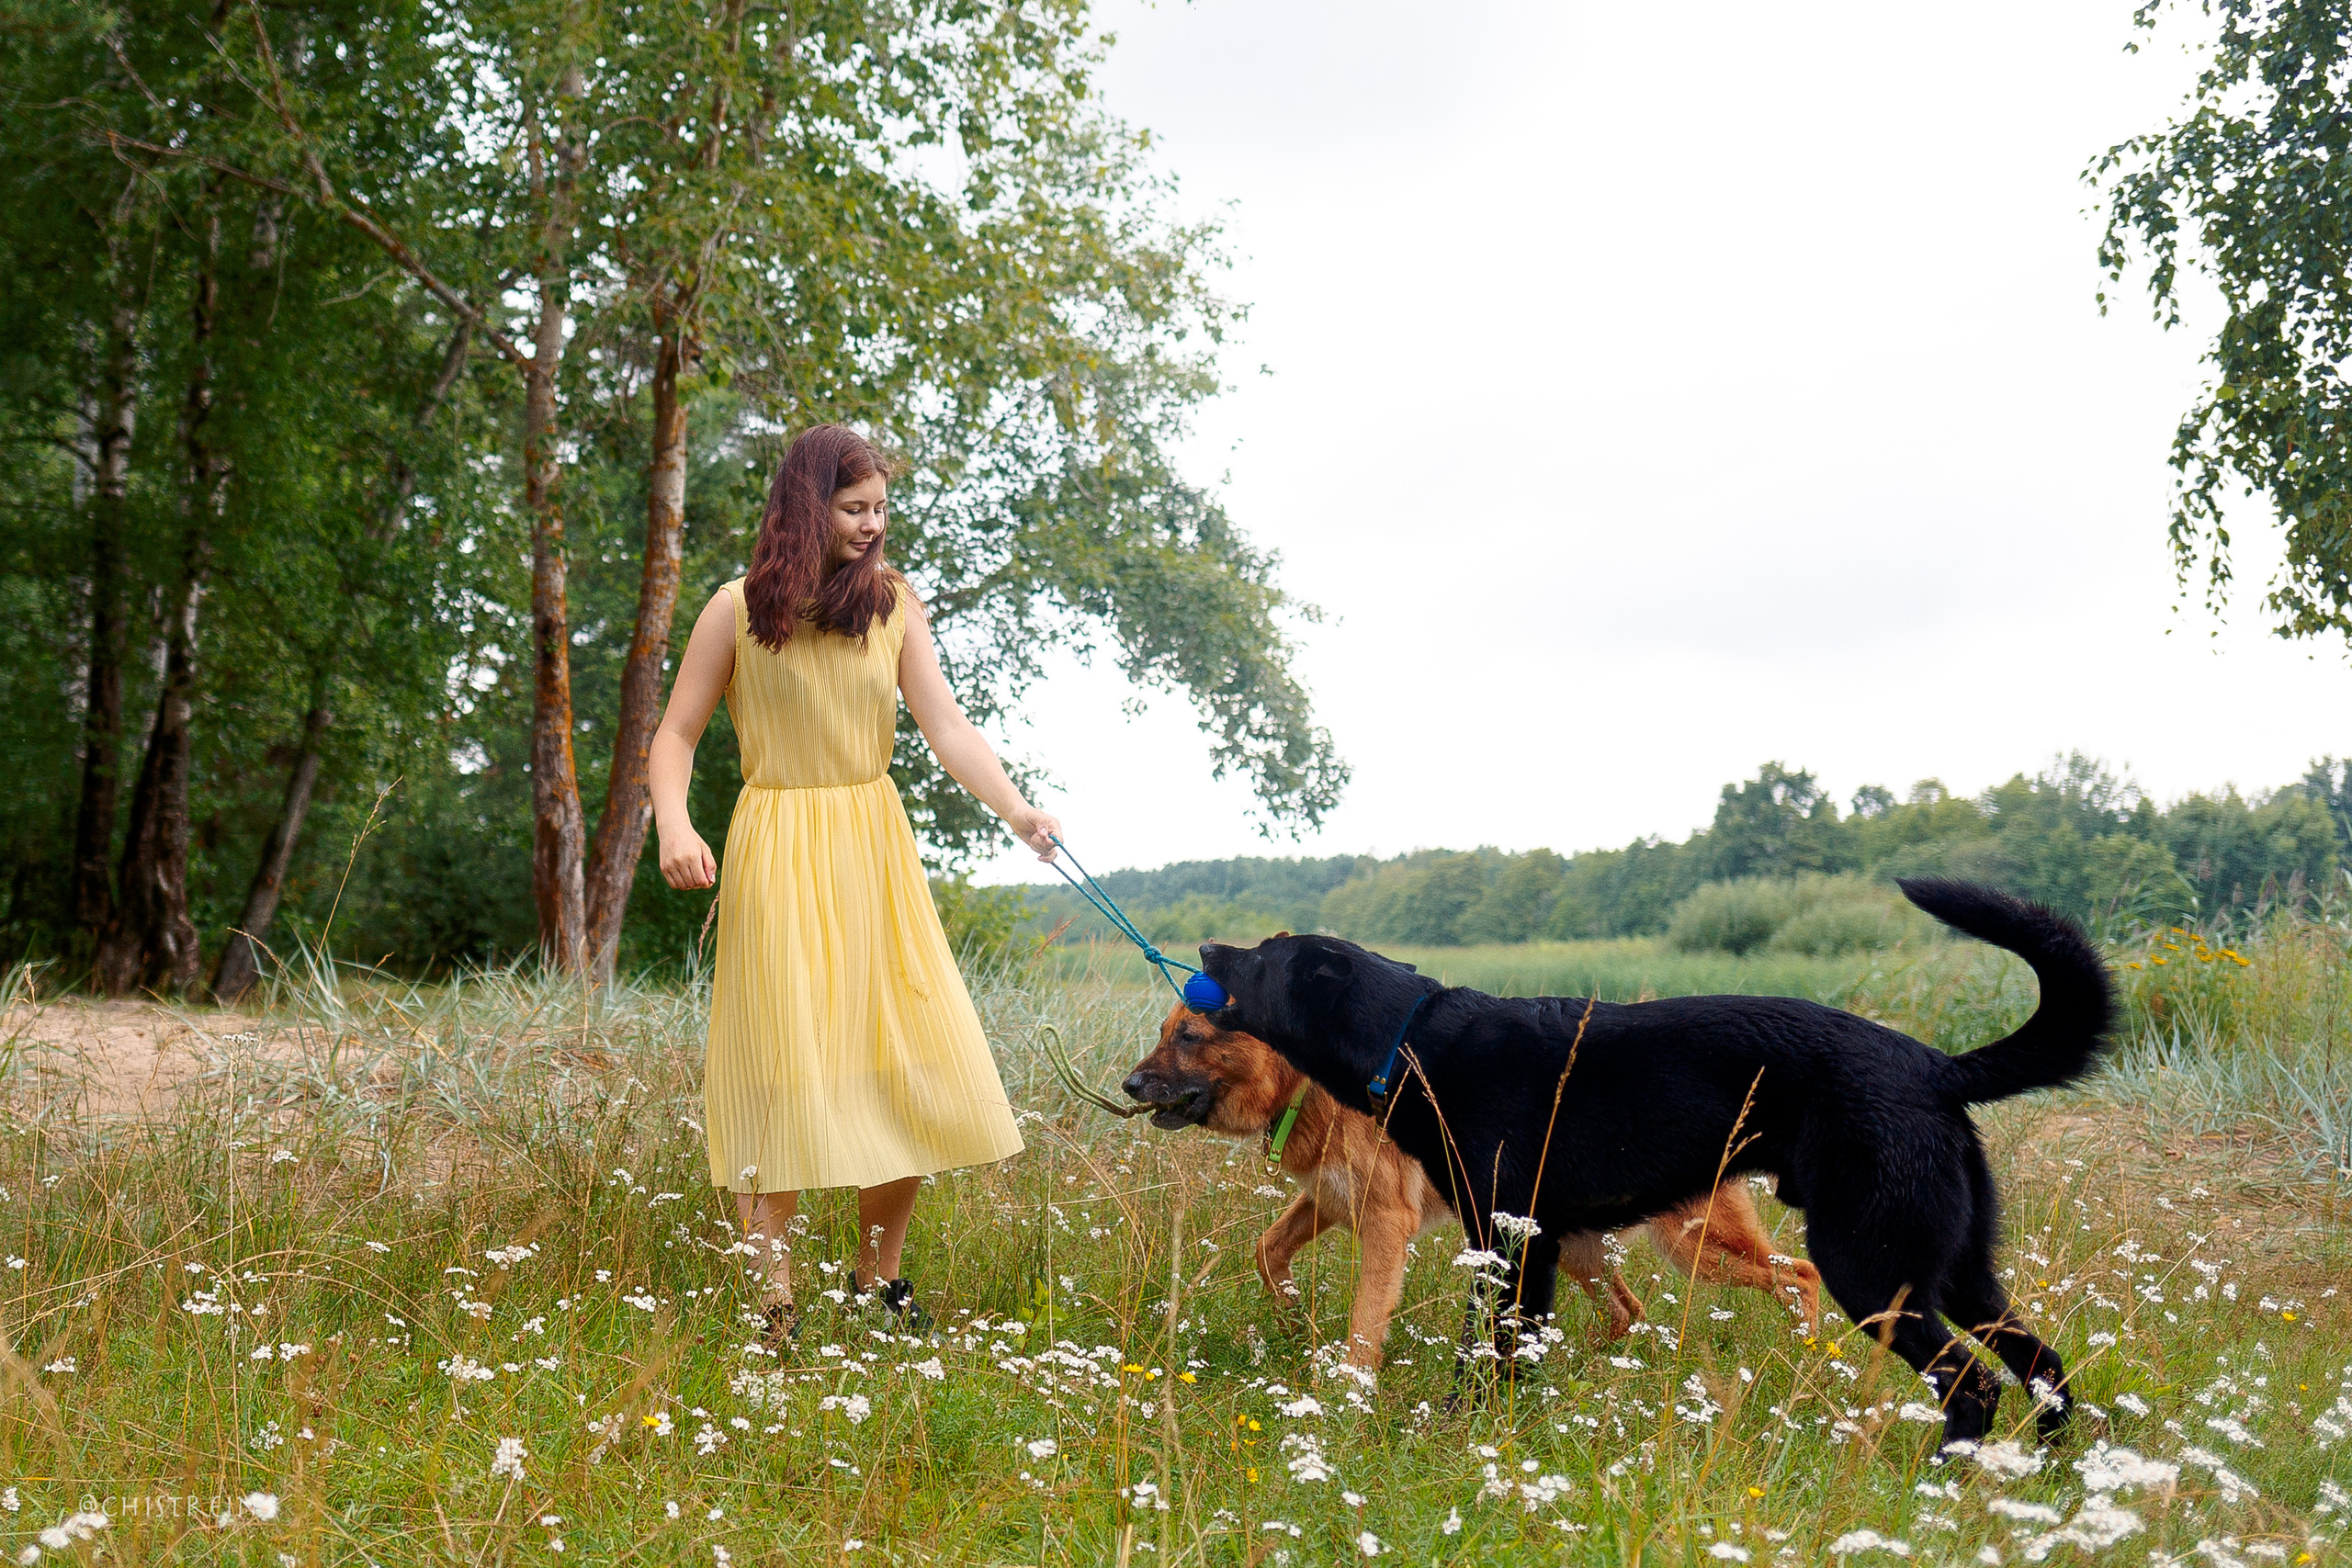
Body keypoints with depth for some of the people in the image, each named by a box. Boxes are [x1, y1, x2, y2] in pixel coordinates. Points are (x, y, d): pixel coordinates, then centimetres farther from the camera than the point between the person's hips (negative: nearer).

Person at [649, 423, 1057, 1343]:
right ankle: (773, 1300, 6)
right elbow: (675, 736, 2)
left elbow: (948, 728, -2)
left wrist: (1016, 812, -19)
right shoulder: (737, 610, -1)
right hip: (778, 857, -3)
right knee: (785, 1070, -4)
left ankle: (879, 1279, 19)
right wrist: (673, 826, -17)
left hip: (874, 853, 4)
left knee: (909, 1069, 1)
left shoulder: (892, 604, 6)